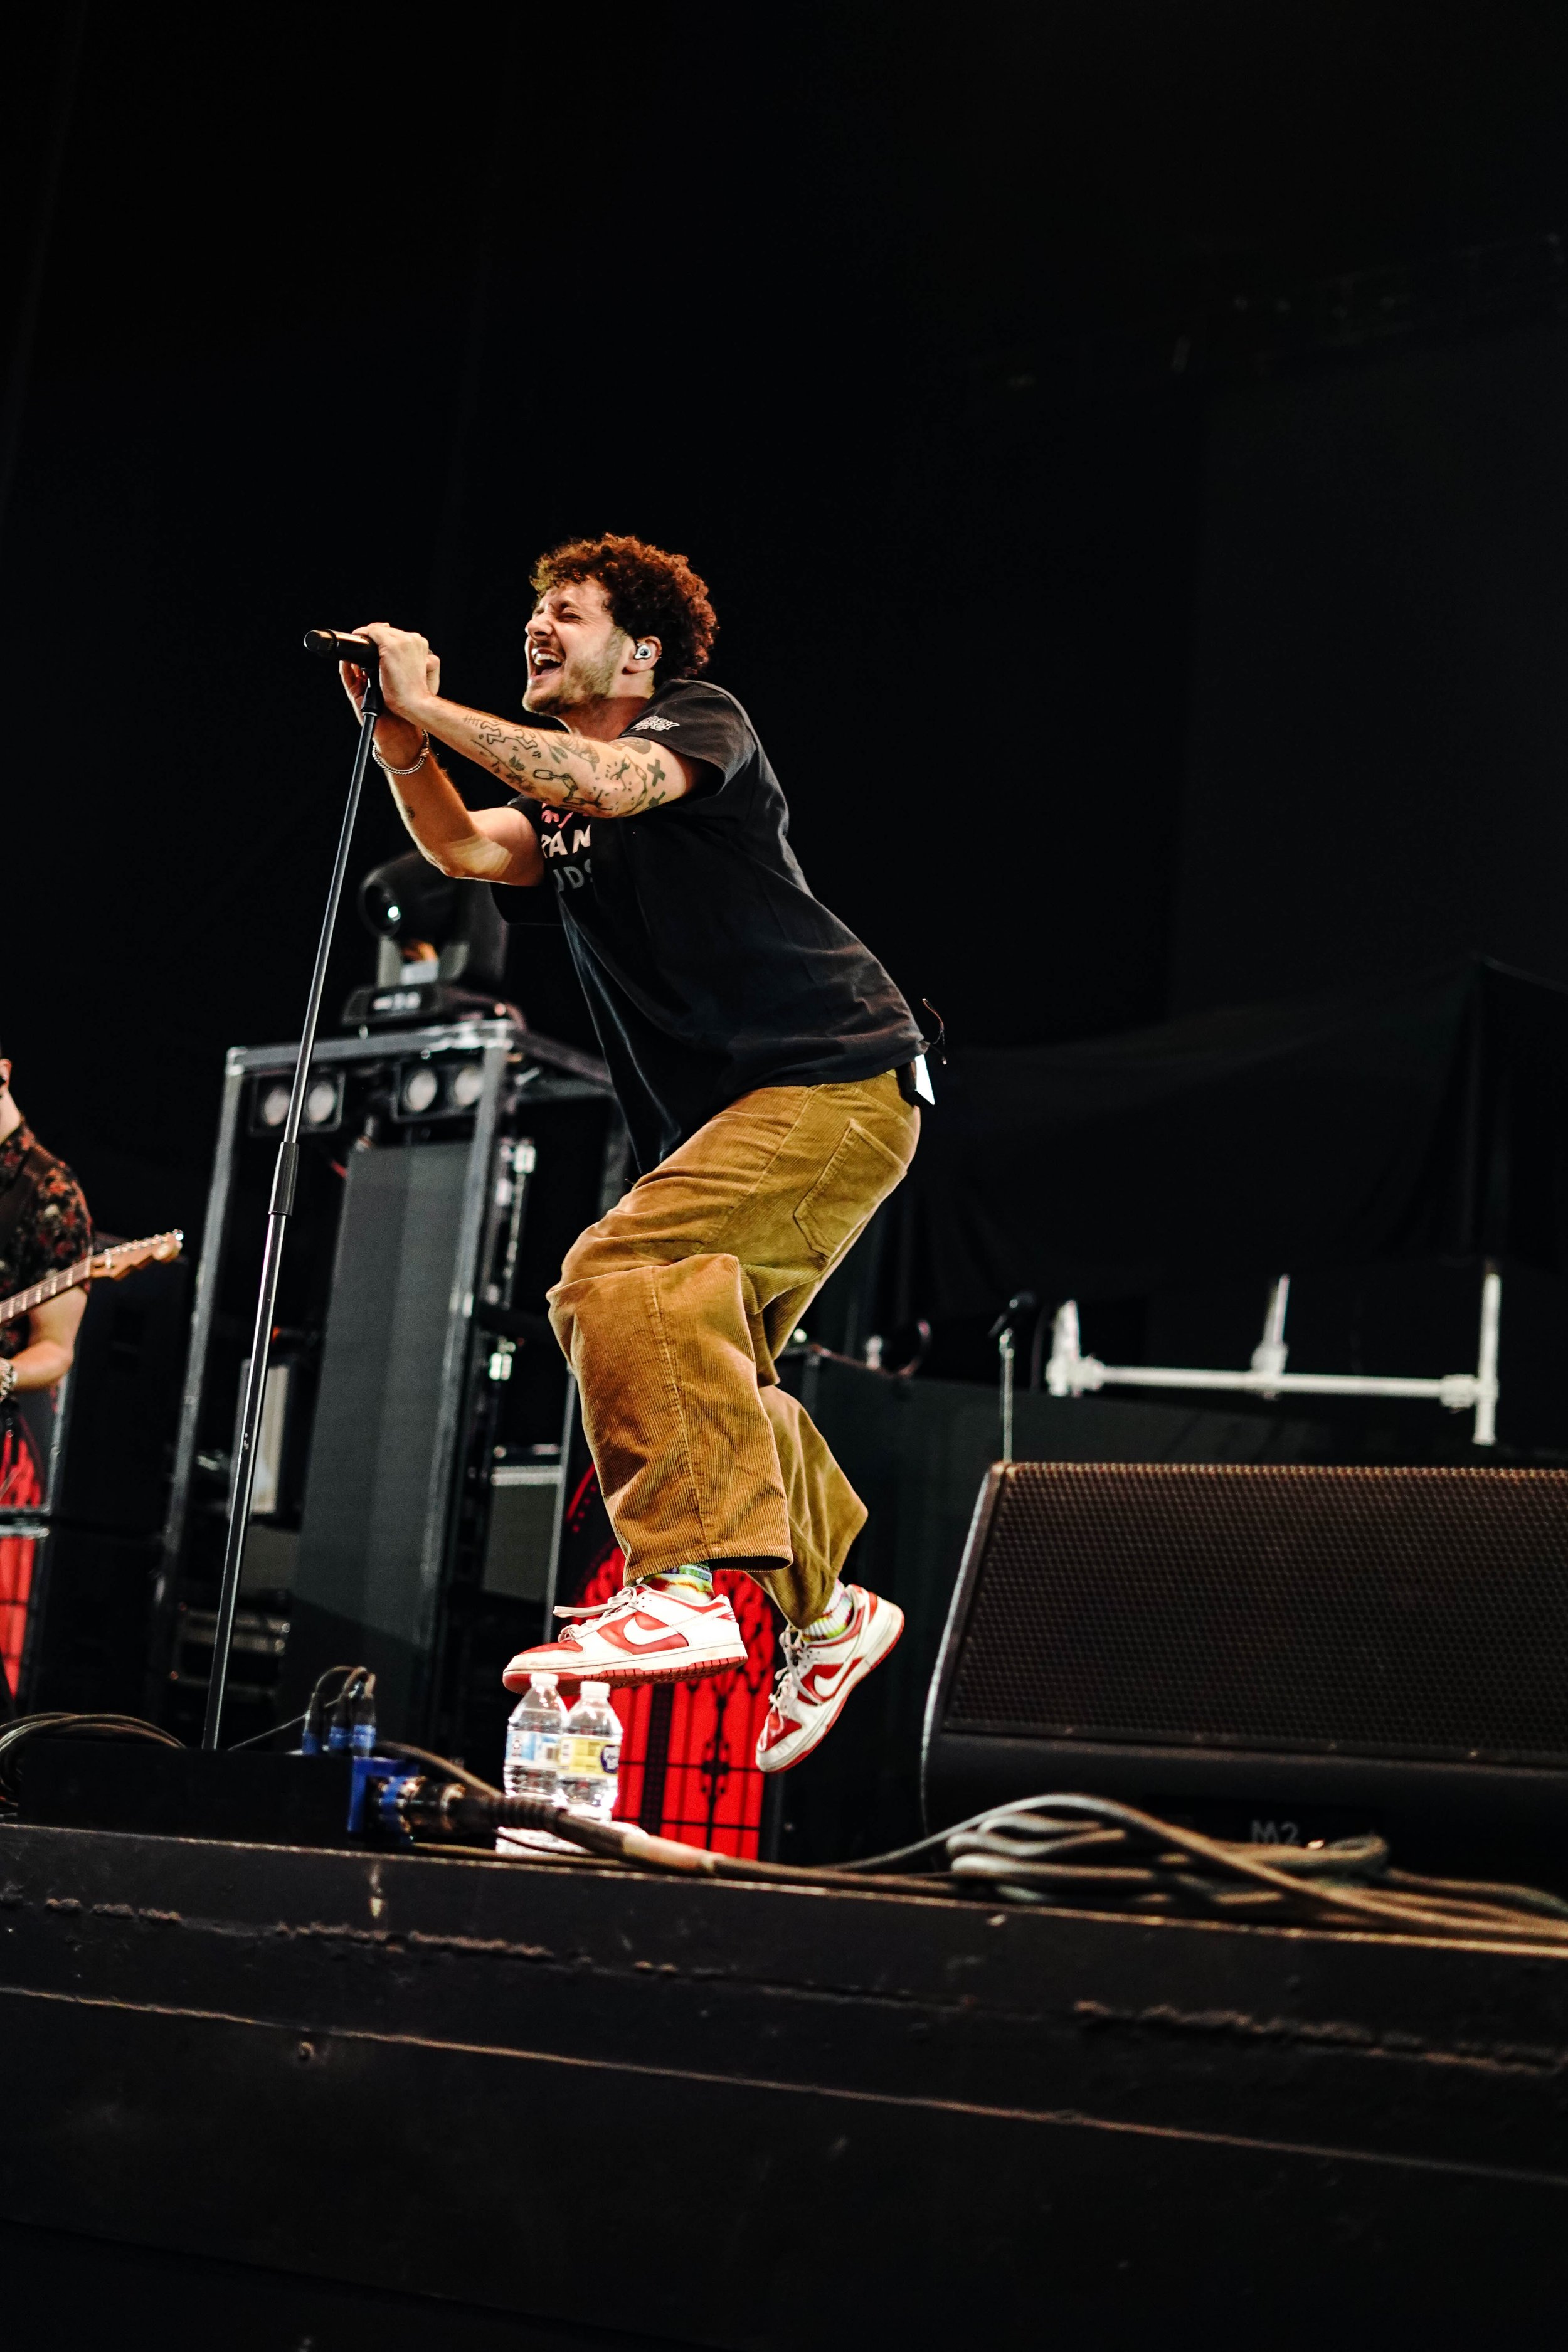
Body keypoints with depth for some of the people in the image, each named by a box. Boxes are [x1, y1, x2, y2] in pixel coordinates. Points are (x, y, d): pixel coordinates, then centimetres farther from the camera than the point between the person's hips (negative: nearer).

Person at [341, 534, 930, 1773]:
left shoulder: (703, 717, -2)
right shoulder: (556, 811, 21)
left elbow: (617, 782, -24)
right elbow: (465, 848, 4)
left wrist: (430, 706, -20)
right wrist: (399, 737, -9)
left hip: (840, 1078, -10)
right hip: (727, 1112, 10)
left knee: (622, 1275, -27)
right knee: (704, 1363, 14)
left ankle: (693, 1582, -32)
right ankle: (825, 1609, 29)